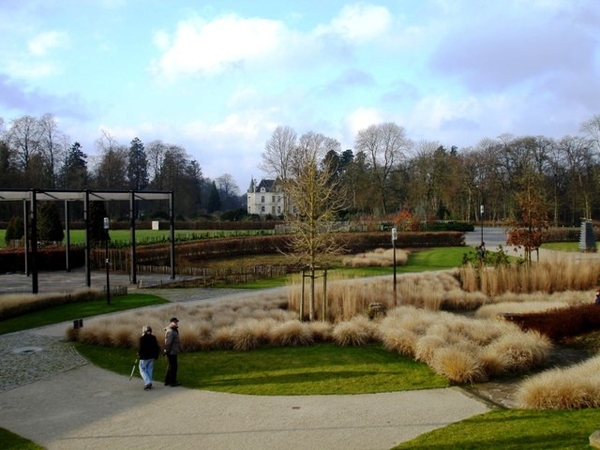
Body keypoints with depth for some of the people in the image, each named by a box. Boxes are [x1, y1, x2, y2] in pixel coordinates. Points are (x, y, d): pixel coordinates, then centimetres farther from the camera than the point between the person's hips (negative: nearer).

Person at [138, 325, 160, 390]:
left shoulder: (142, 338, -14)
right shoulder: (153, 338, 2)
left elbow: (140, 348, -14)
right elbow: (157, 348, 6)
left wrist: (139, 354, 4)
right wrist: (156, 356, 14)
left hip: (144, 357, -5)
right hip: (152, 357, 5)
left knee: (142, 369, 6)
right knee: (150, 370, 15)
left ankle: (147, 382, -10)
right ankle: (149, 384, 17)